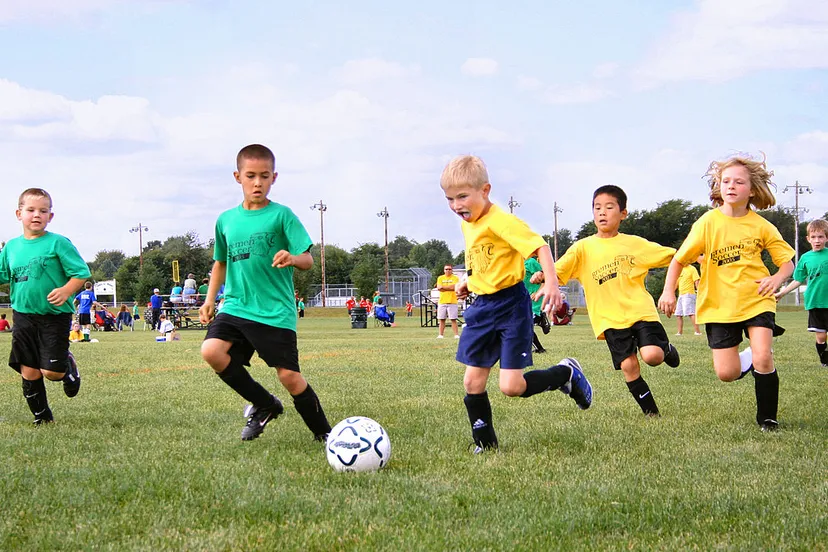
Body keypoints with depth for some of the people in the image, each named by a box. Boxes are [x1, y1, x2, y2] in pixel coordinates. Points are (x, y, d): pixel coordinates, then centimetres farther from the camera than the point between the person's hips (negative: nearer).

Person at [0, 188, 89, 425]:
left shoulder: (58, 243, -7)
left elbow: (81, 273, -7)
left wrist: (66, 290, -24)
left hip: (55, 316, -4)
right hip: (23, 315, 4)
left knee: (51, 371, -8)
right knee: (28, 370, 4)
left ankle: (69, 367, 28)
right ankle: (41, 415, 20)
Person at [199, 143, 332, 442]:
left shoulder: (281, 215, -3)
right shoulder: (226, 220, 10)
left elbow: (308, 259, -9)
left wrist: (292, 258, -31)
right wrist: (210, 299, 16)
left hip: (276, 313, -4)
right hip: (236, 306, 4)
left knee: (289, 376, -7)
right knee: (211, 350, -20)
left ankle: (323, 433, 17)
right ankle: (264, 404, 2)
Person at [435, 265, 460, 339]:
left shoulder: (455, 278, 4)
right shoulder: (440, 278, 12)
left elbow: (454, 287, -12)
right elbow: (439, 288, -1)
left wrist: (443, 287, -7)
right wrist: (449, 287, -7)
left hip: (452, 301, -3)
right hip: (442, 301, 3)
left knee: (453, 319, -5)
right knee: (441, 319, 2)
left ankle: (456, 334, -3)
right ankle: (440, 335, 5)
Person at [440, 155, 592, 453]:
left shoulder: (500, 221, -18)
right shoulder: (467, 224, 10)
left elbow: (539, 246, -24)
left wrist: (551, 282, -35)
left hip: (511, 305, -8)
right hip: (482, 307, 8)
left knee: (511, 386, -11)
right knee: (472, 382, 4)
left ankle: (567, 373, 14)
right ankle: (485, 443, 18)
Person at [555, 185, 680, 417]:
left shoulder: (634, 243, 6)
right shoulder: (583, 247, 4)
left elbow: (672, 256, 11)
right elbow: (558, 272, -4)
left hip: (641, 310, -1)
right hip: (610, 318, 1)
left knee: (652, 356, -20)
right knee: (628, 365, -8)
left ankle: (666, 348, 17)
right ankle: (651, 412, 10)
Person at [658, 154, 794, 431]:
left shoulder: (761, 226, -4)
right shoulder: (708, 223, -7)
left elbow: (787, 261, 3)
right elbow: (679, 260, -1)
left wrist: (777, 278, -19)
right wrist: (668, 291, -13)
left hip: (756, 301, 0)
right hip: (719, 305, 0)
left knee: (763, 358, -18)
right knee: (727, 373, -4)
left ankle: (767, 418, 2)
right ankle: (750, 361, 33)